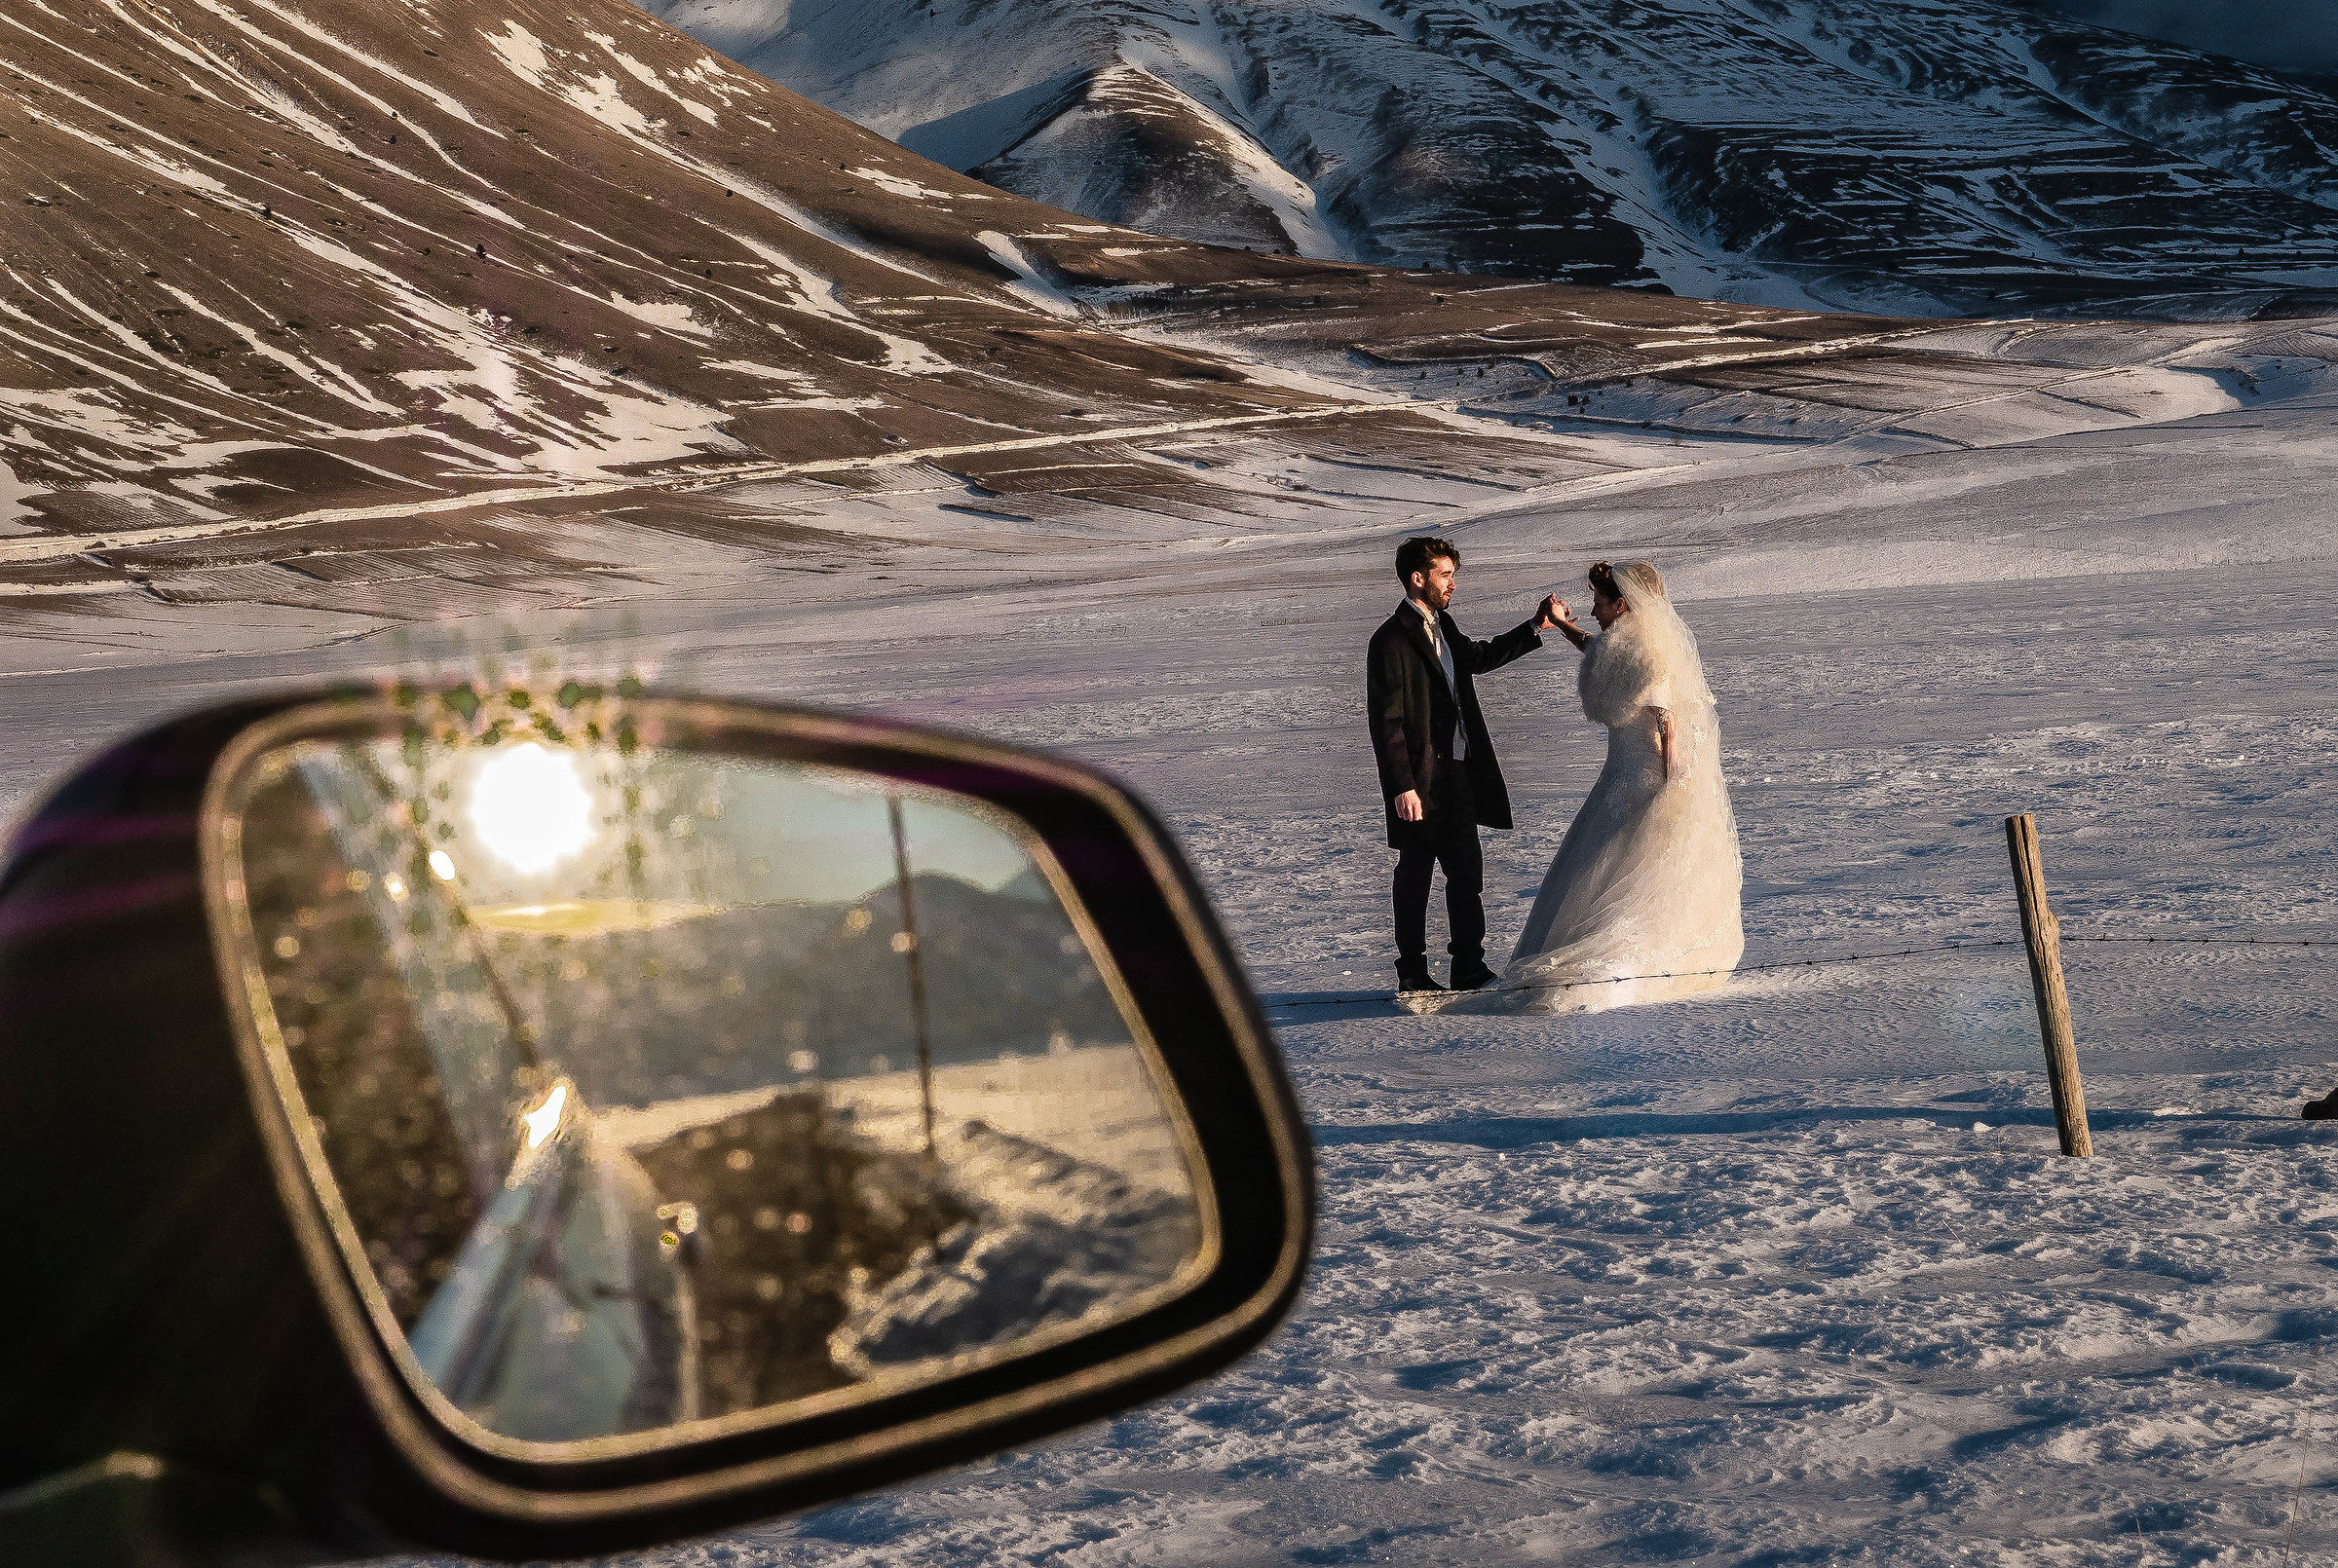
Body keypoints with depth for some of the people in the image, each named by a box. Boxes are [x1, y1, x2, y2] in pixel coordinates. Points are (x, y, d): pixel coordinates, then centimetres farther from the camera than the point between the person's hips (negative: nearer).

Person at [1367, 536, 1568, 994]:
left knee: (1466, 871, 9)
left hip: (1459, 772, 8)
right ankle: (1412, 973, 13)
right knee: (1416, 876, 3)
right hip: (1421, 781, -8)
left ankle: (1469, 966, 16)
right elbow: (1386, 723, -17)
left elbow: (1479, 657, 33)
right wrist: (1403, 788, -20)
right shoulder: (1391, 641, -14)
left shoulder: (1442, 626, 12)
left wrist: (1537, 626, 28)